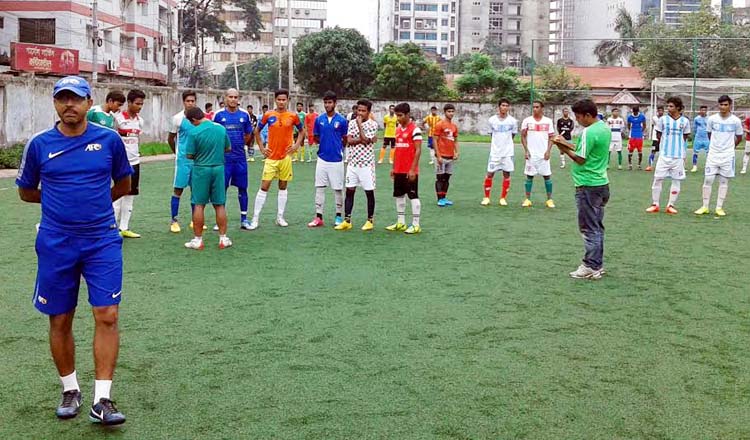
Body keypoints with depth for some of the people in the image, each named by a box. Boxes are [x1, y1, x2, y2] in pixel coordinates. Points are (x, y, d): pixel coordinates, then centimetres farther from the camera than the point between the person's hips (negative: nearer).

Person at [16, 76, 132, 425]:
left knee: (107, 316, -7)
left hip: (102, 241, -1)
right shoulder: (39, 144, 1)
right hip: (56, 243, 1)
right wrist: (61, 200, 10)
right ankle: (70, 390, 28)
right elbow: (26, 192, 14)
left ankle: (102, 400, 0)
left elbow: (123, 186, 14)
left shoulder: (109, 140, 0)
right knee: (60, 320, 9)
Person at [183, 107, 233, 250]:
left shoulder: (194, 132, -13)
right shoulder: (221, 128, 0)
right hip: (218, 168, 3)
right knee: (220, 205, 10)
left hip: (201, 169, -3)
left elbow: (190, 155, -9)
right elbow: (228, 148, 10)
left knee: (199, 205, 6)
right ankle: (223, 239, 13)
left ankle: (198, 240, 9)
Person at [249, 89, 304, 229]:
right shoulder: (268, 115, 0)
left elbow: (301, 131, 14)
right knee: (264, 186, -5)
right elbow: (257, 131, 11)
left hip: (286, 156, 1)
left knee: (283, 186, 9)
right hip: (271, 156, -1)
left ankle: (280, 217, 18)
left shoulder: (293, 116, 1)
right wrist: (261, 148, 3)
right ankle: (255, 219, -1)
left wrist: (297, 145, 1)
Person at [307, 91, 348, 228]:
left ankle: (339, 216, 18)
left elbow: (345, 139, 4)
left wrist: (337, 144, -4)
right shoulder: (319, 119, 4)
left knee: (338, 188, 5)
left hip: (336, 159, -3)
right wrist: (324, 142, 0)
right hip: (322, 159, 3)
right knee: (319, 187, 3)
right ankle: (318, 217, 7)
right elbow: (316, 137, 11)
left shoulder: (342, 120, -4)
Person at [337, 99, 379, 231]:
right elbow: (349, 141, -4)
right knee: (349, 191, 4)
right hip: (353, 162, 4)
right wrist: (369, 140, -13)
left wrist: (359, 124, -11)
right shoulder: (352, 123, 7)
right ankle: (347, 221, 9)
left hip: (367, 163, -4)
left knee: (369, 192, 4)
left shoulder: (373, 124, -5)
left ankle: (370, 220, 15)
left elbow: (365, 140, -18)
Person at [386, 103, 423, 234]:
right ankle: (400, 223, 21)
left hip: (410, 171, -8)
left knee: (413, 196, -2)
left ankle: (416, 225, 4)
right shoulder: (398, 129, 12)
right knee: (399, 195, 12)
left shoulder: (415, 129, -11)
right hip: (398, 170, 8)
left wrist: (412, 169, -18)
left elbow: (418, 151, -14)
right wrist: (393, 168, 16)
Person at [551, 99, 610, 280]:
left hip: (588, 186, -9)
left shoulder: (588, 132, -18)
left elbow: (580, 159, -18)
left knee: (589, 228, -3)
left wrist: (564, 149, -6)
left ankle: (591, 268, 2)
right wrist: (567, 143, 12)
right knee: (597, 227, 14)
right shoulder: (604, 128, 11)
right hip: (602, 183, 9)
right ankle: (598, 265, 20)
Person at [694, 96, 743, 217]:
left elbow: (739, 138, 9)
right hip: (713, 154, 1)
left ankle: (719, 208, 9)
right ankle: (705, 207, 6)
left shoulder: (736, 121, -5)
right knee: (708, 180, -1)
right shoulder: (712, 119, -3)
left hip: (727, 155, -1)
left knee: (724, 181, 4)